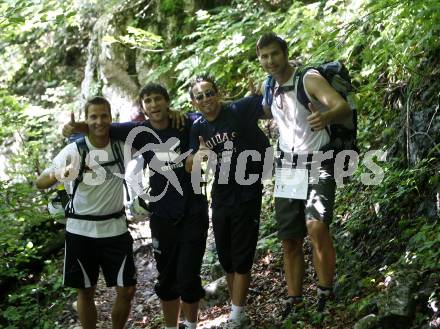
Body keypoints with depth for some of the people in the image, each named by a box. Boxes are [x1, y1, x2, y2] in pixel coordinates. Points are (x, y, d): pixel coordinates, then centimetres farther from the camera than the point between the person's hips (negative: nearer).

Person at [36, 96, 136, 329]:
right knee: (86, 291, 9)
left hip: (115, 229, 2)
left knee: (127, 290, 3)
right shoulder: (74, 151, -11)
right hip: (81, 231, -2)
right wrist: (60, 174, -35)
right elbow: (39, 183, -13)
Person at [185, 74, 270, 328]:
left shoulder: (239, 110, -13)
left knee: (241, 259, 1)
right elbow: (189, 168, -1)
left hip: (247, 197, -6)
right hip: (220, 199, 6)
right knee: (226, 259, 16)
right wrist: (197, 156, -21)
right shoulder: (198, 128, 2)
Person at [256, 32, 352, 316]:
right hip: (288, 169, 7)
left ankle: (326, 296, -13)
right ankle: (294, 302, 19)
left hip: (317, 165, -7)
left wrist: (326, 117, -47)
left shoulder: (309, 79, -10)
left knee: (316, 226, -27)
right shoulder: (271, 89, 11)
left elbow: (343, 107, -26)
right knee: (290, 240, 7)